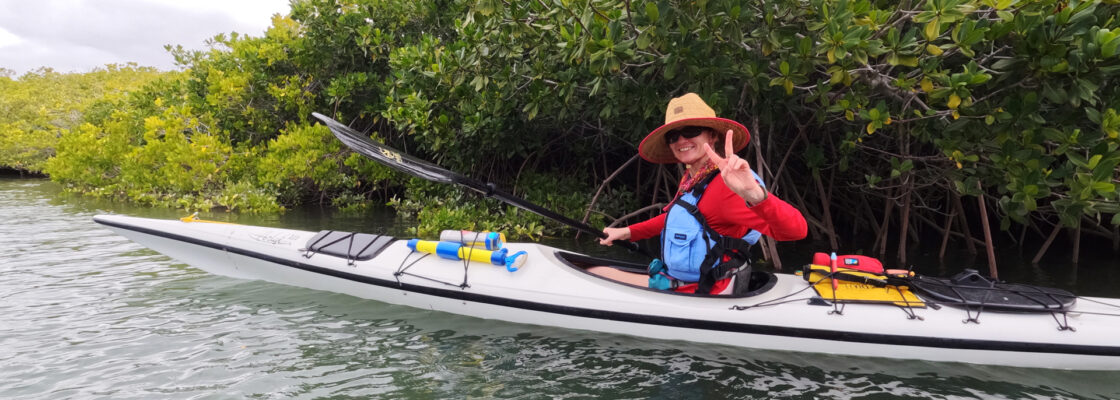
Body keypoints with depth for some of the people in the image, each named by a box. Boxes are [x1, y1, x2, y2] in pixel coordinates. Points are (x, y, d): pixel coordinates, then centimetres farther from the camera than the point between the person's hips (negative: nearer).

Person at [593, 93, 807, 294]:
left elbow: (796, 229, -37)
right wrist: (627, 232, 19)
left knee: (594, 275, -4)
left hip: (701, 291, -8)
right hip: (676, 280, 8)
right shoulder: (690, 178, 3)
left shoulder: (729, 182, -25)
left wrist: (754, 193, -56)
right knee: (593, 271, 15)